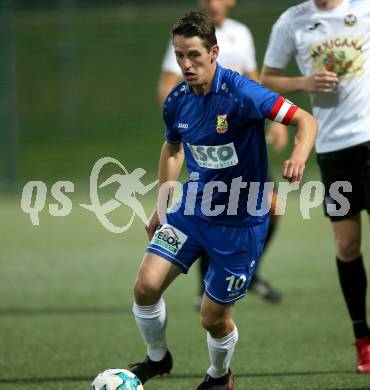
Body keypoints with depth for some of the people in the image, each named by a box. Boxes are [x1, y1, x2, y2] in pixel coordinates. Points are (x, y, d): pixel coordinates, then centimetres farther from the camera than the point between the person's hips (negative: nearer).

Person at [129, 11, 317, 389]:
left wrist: (298, 157, -43)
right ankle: (157, 358, 18)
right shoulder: (176, 101, -2)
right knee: (146, 286, -11)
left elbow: (305, 121, -23)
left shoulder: (240, 92, -22)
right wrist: (162, 204, 20)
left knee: (213, 318, 1)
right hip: (192, 209, 5)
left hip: (240, 221, -5)